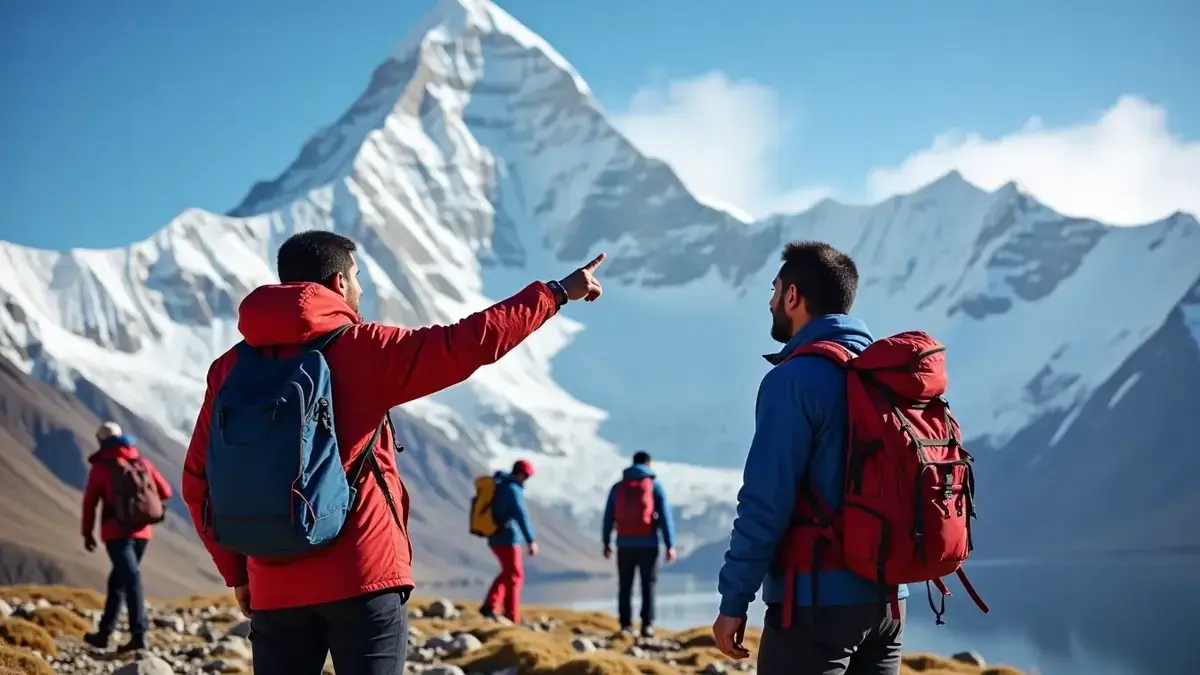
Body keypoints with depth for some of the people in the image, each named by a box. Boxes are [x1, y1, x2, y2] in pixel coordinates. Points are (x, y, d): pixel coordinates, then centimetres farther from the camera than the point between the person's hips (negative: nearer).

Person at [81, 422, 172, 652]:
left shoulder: (101, 467, -1)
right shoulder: (142, 462, 10)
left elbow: (90, 502, 1)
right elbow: (165, 491, 9)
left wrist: (87, 533, 11)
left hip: (116, 532, -5)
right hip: (142, 532, 5)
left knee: (131, 579, -13)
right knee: (118, 580, 17)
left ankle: (139, 635, -23)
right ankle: (104, 633, 23)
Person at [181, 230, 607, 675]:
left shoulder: (230, 368, 6)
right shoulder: (361, 349, -4)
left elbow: (200, 481, 6)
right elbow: (469, 344, -5)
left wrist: (236, 571, 15)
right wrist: (557, 293, 6)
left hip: (274, 588, 4)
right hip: (362, 576, -4)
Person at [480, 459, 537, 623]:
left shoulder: (497, 485, 11)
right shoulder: (512, 490, -17)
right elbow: (521, 515, -28)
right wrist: (531, 541, -33)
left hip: (495, 537, 9)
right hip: (507, 539, -9)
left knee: (508, 572, 20)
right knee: (514, 576, 1)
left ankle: (489, 606, 12)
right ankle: (511, 616, 2)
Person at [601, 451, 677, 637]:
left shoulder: (618, 486, 10)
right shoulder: (654, 485, 2)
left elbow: (609, 517, 11)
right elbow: (665, 516, -4)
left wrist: (607, 543, 19)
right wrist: (670, 545, -5)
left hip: (625, 543, 2)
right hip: (647, 543, -2)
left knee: (625, 587, 8)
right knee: (648, 586, 3)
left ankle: (626, 626, 4)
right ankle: (647, 625, -3)